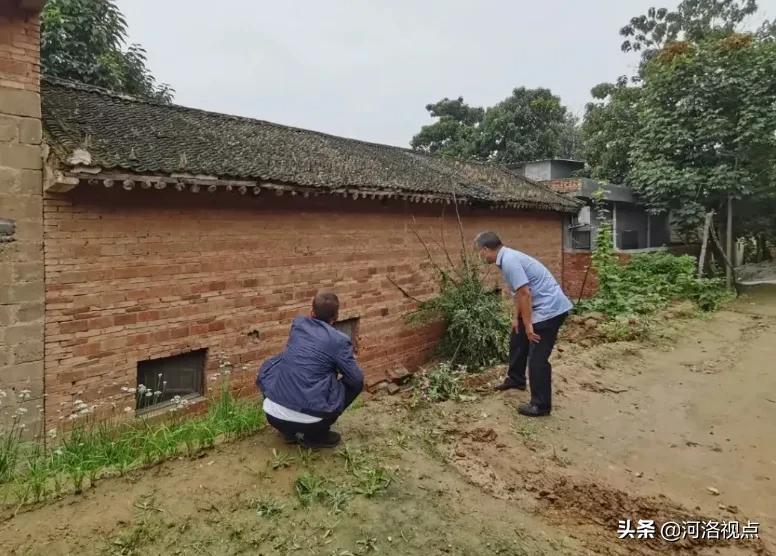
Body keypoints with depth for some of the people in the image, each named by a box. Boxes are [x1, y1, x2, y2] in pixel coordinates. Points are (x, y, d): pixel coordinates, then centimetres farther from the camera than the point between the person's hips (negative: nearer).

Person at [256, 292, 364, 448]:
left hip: (272, 412, 5)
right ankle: (315, 435, 13)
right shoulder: (339, 340, -4)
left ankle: (288, 430, 25)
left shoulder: (298, 324, 12)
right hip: (307, 419, -5)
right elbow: (357, 380, -1)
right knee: (355, 383, 12)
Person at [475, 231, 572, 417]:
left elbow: (524, 294, -25)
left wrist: (528, 325, -19)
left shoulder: (509, 261, -22)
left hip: (550, 309, -11)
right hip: (541, 307, 11)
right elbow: (518, 294, 18)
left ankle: (541, 405, 4)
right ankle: (516, 379, 42)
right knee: (517, 339, 24)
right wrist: (517, 318, 21)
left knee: (537, 358, -6)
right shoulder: (507, 258, 10)